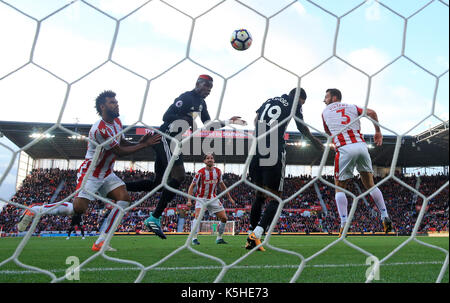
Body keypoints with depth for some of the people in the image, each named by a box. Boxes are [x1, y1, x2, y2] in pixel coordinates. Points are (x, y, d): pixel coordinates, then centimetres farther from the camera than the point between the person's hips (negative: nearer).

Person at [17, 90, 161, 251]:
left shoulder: (117, 122, 5)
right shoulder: (99, 129, -24)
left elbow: (122, 142, 19)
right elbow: (120, 152, -20)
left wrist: (139, 142, -1)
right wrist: (144, 145, -18)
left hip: (107, 174, 9)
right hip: (90, 173, -8)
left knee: (124, 198, -11)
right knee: (79, 208, -18)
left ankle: (100, 242, -8)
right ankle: (34, 210, 5)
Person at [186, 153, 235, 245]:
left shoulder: (218, 171, -1)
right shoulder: (201, 172, -15)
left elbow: (222, 185, 13)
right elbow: (192, 186, -12)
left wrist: (229, 197, 15)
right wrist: (189, 200, -22)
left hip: (213, 198, 5)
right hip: (201, 198, -5)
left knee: (224, 218, 1)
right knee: (198, 216, -26)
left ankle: (219, 238, 17)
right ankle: (194, 239, -21)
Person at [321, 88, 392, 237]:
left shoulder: (325, 112, 17)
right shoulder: (352, 107, 20)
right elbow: (371, 112, 4)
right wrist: (378, 132, 12)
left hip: (344, 149, -3)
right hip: (361, 146, 3)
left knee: (339, 188, 8)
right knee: (370, 185, 16)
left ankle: (344, 225, -6)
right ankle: (385, 217, 9)